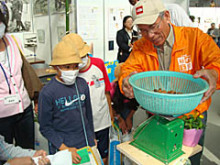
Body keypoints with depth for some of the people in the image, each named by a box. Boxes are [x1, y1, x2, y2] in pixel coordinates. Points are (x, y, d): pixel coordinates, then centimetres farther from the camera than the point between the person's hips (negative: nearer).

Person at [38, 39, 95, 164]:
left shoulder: (82, 84, -5)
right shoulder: (47, 92, -17)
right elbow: (45, 127, -11)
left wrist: (92, 137, 14)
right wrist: (65, 149, -15)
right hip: (61, 148, -4)